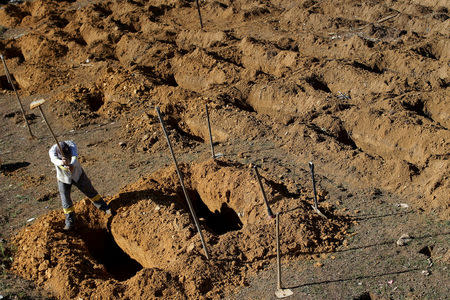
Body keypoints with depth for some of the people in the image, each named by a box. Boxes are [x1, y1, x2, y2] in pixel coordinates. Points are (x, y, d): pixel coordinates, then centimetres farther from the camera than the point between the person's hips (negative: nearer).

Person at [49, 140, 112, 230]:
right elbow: (55, 160, -49)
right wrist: (62, 163, -73)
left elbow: (74, 157, -46)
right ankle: (70, 223, 18)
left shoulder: (72, 145, -28)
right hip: (63, 178, 0)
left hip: (77, 174, 0)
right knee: (66, 200, 2)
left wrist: (72, 165, -69)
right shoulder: (52, 151, -28)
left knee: (90, 191, 13)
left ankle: (104, 207, 32)